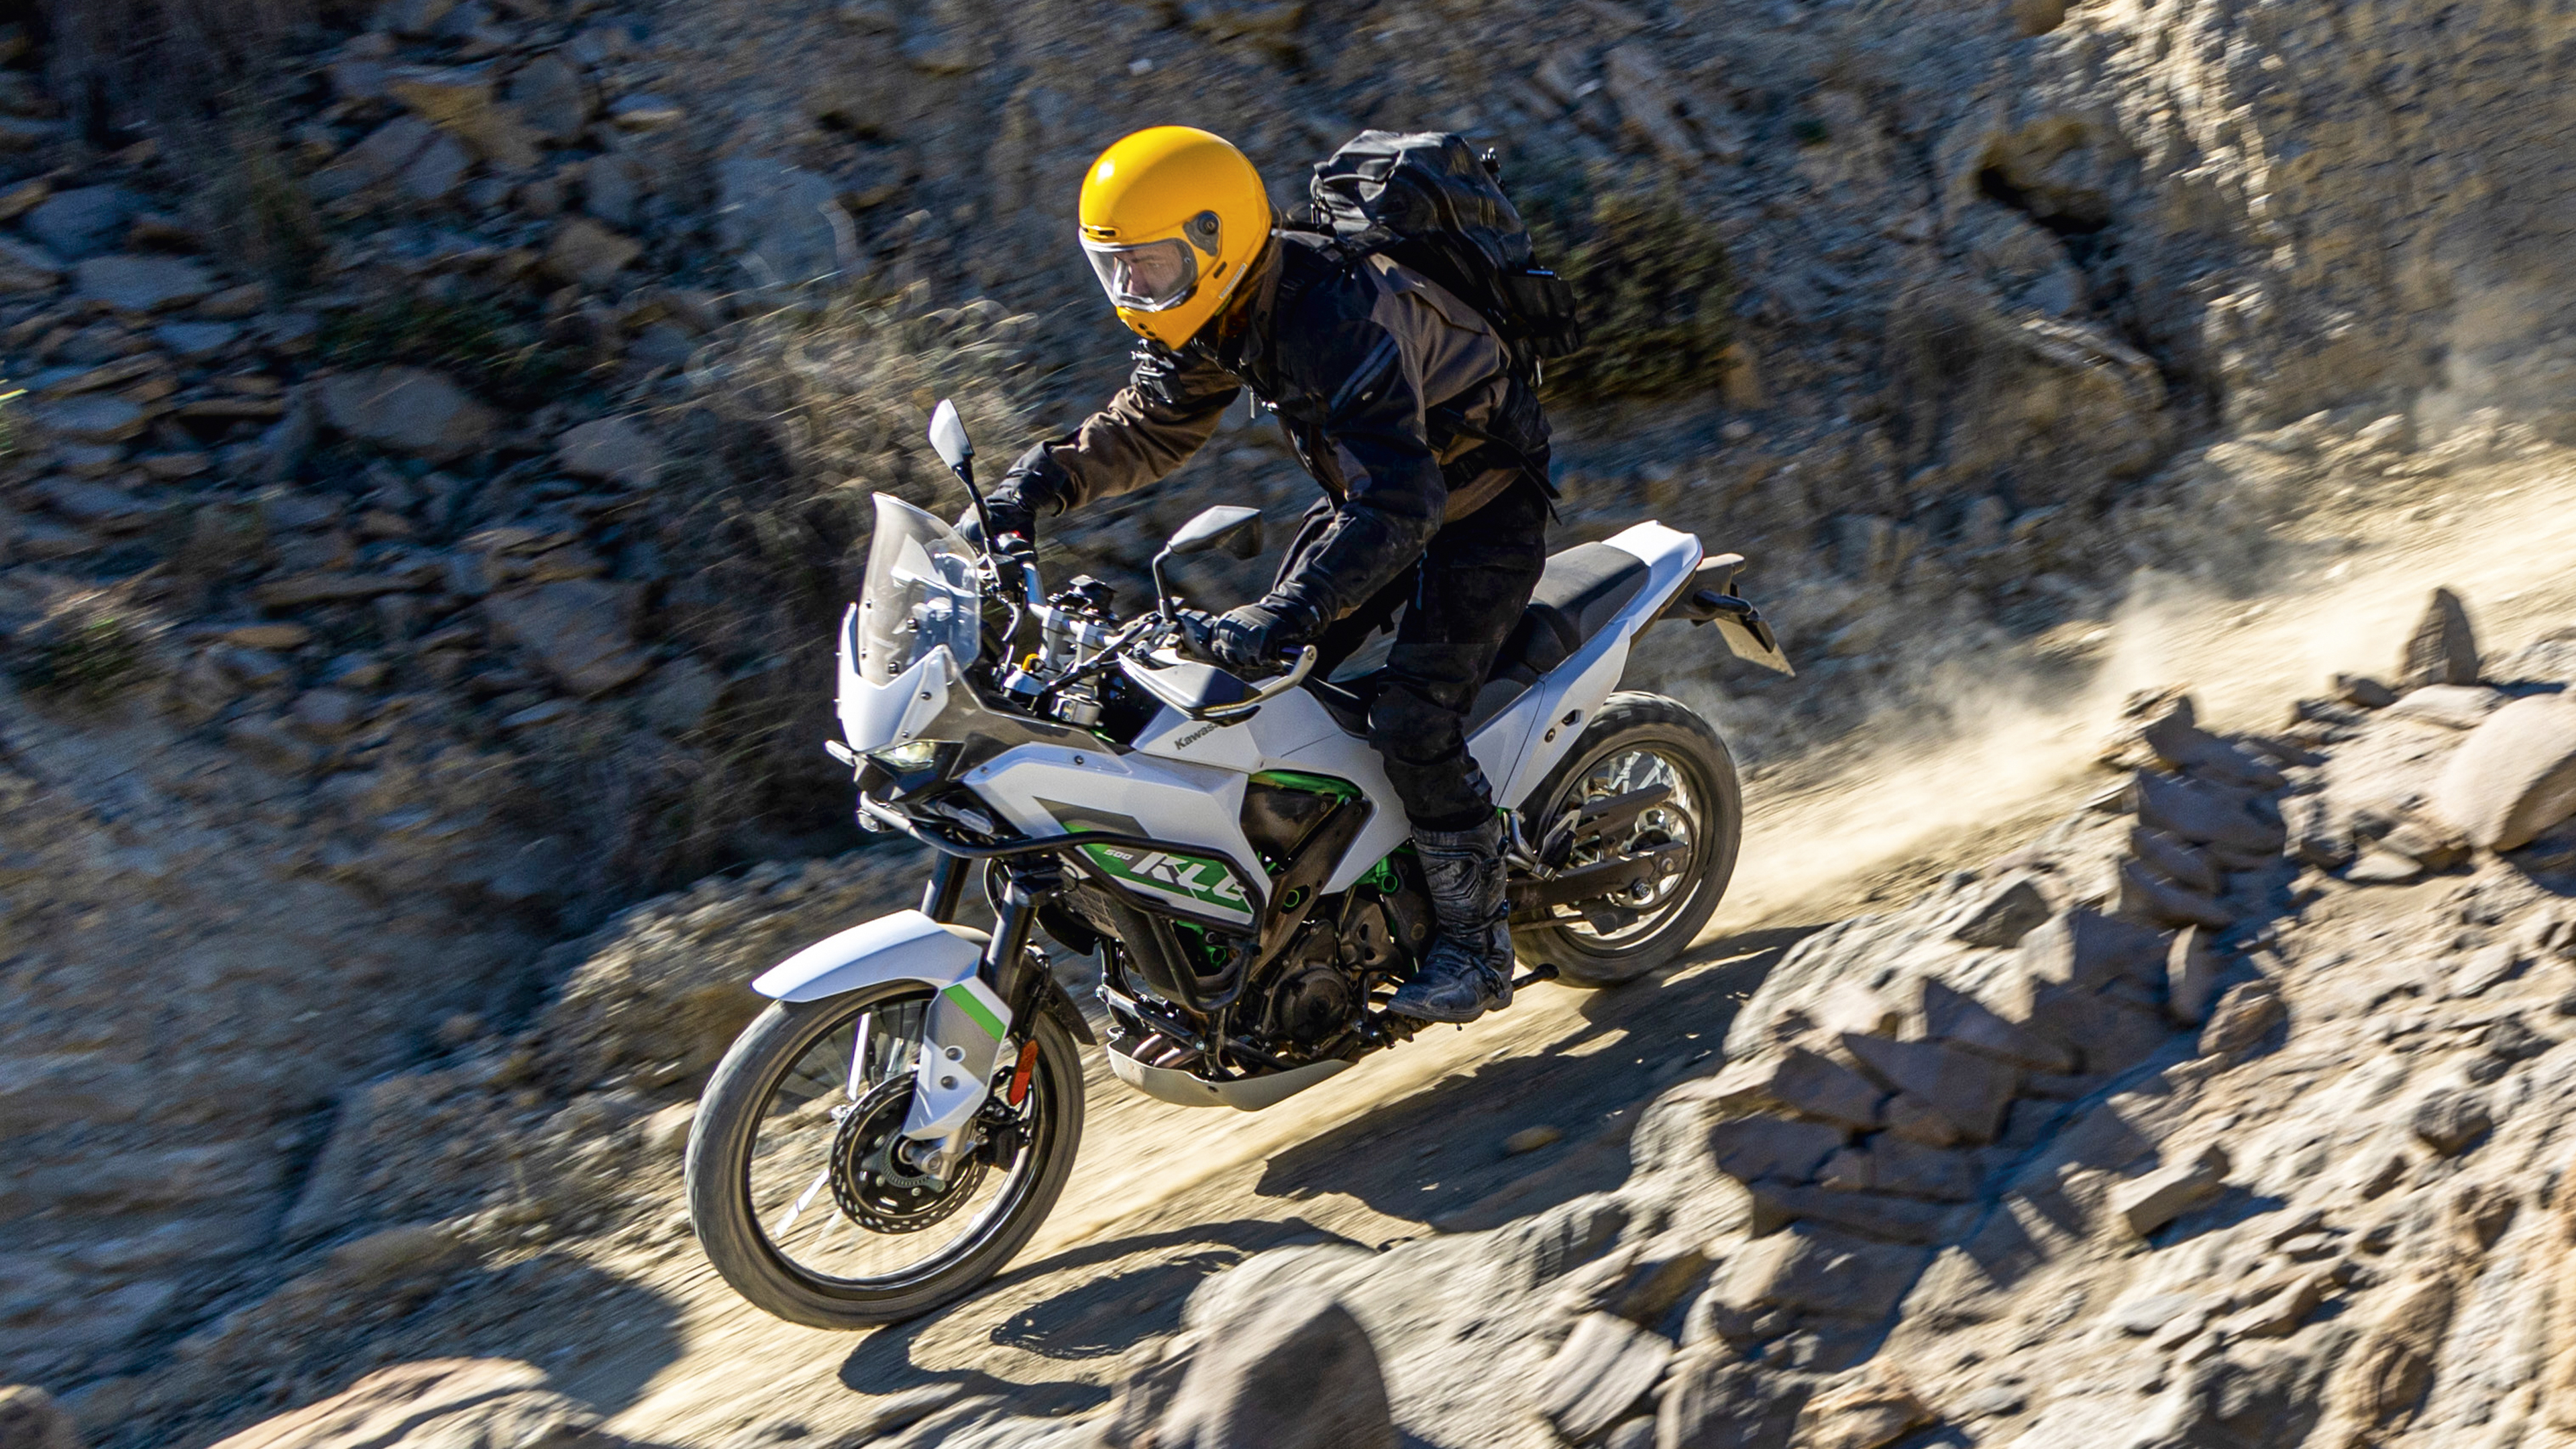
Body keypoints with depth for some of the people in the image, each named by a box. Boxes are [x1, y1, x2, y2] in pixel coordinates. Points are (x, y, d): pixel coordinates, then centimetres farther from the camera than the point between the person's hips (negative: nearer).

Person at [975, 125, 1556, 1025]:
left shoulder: (1338, 318, -37)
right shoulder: (1217, 316, -8)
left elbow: (1398, 504, -45)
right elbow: (1147, 430, 8)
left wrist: (1287, 616, -55)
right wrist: (1036, 485, -9)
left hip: (1481, 506, -9)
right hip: (1373, 491, 9)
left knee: (1413, 720, -21)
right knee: (1253, 683, 1)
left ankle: (1477, 944, -3)